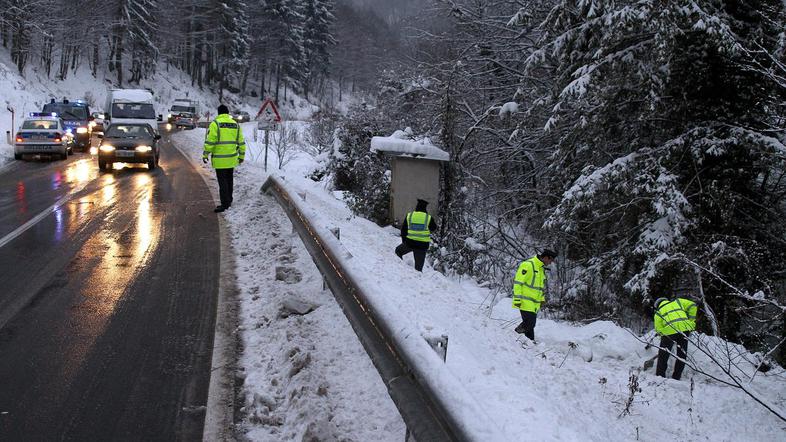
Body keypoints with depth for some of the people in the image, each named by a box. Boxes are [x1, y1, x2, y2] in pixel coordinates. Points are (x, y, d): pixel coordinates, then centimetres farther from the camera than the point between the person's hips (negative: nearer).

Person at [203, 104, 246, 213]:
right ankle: (229, 201, 25)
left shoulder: (215, 124, -9)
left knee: (222, 181, -2)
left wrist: (205, 154, -6)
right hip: (232, 159, 5)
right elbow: (241, 142, 11)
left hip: (220, 159, -5)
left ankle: (225, 203, -5)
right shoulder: (236, 124, 7)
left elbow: (210, 141, -13)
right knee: (229, 180, 16)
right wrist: (241, 156, 19)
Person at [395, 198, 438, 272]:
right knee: (419, 267, 7)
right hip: (422, 245, -1)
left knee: (398, 251, 29)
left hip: (409, 242, 1)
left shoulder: (409, 215, -1)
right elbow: (433, 228, 11)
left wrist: (404, 241, 17)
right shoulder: (428, 218, -7)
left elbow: (403, 229, 5)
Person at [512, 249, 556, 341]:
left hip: (534, 304, 9)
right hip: (526, 302, -9)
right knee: (529, 323, -14)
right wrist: (517, 298, -19)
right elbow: (518, 282, -17)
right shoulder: (528, 265, -14)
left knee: (531, 323, 8)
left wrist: (542, 298, 21)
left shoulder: (541, 268, 17)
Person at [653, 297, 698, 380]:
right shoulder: (677, 302, 27)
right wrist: (691, 321, 17)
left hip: (669, 330, -2)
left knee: (663, 354, 14)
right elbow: (692, 306, 15)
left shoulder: (658, 312, 21)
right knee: (682, 354, 14)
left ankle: (660, 375, 16)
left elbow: (658, 328, 10)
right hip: (684, 328, 2)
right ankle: (676, 377, 16)